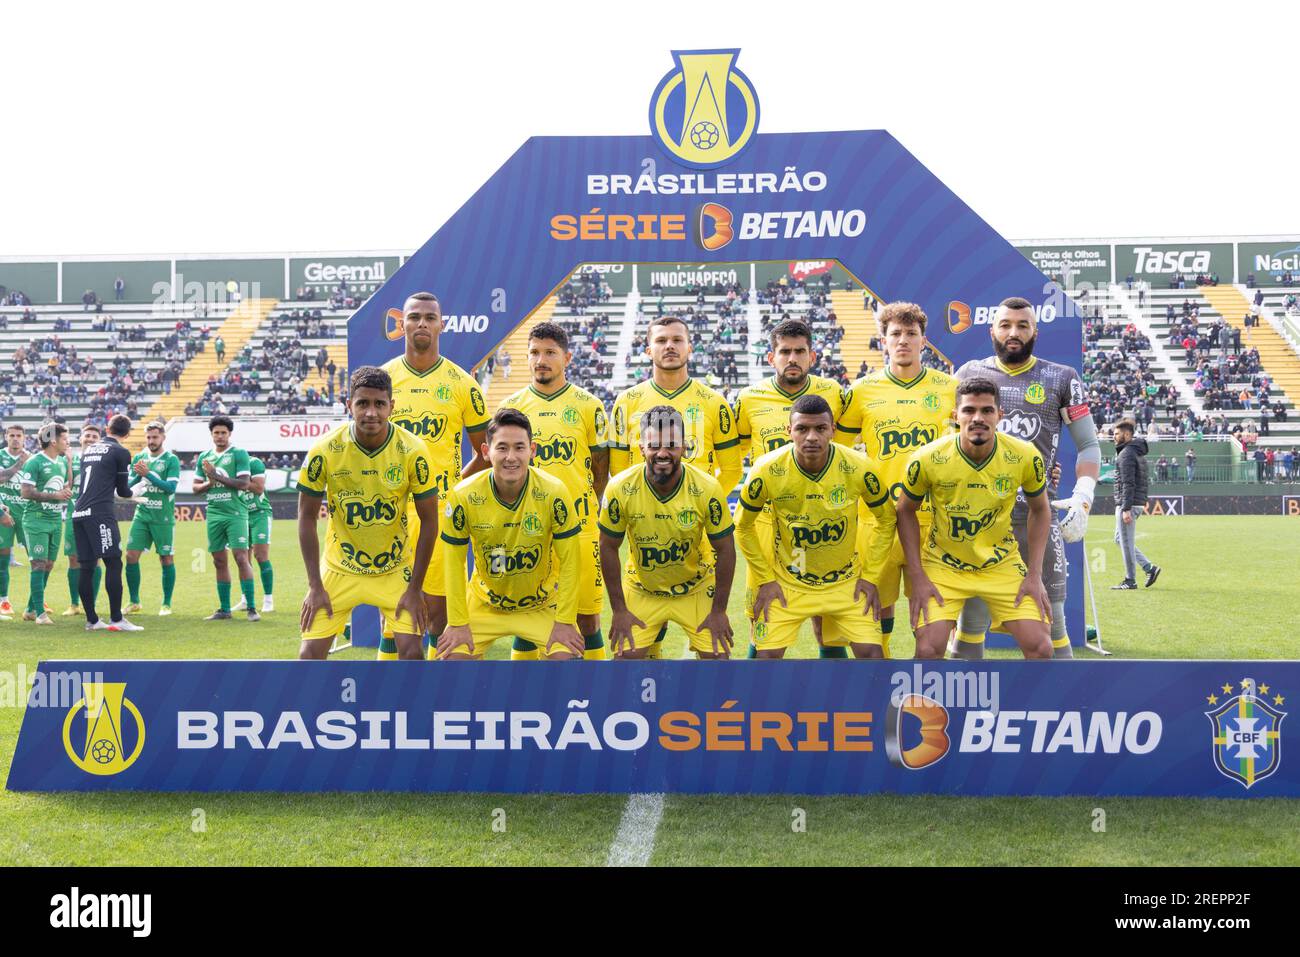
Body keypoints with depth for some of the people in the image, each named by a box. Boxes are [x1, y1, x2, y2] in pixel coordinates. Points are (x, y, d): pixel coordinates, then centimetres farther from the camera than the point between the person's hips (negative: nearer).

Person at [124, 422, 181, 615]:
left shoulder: (171, 460, -5)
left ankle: (166, 604, 12)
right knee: (131, 556, -3)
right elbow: (129, 484, 8)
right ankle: (134, 602, 10)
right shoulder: (139, 458, 8)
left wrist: (148, 474, -19)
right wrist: (137, 475, -12)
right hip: (141, 514, 4)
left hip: (163, 517, -4)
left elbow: (171, 487, -14)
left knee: (166, 559, 2)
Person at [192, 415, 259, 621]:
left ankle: (252, 608, -10)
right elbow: (196, 488, 15)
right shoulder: (205, 457, 15)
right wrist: (209, 483, -6)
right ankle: (224, 610, 15)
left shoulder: (238, 454, -2)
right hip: (214, 513, 5)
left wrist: (217, 476, -16)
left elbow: (244, 484, -12)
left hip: (235, 513, -5)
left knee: (241, 558, -12)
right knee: (219, 562, 8)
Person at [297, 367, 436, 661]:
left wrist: (415, 589, -10)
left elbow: (428, 520, -9)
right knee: (310, 654, -5)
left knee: (411, 652, -11)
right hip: (339, 568, 0)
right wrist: (315, 587, -9)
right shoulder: (324, 451, -17)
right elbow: (307, 518, -6)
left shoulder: (414, 451, -17)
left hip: (395, 569, 0)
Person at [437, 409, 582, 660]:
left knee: (565, 657, -20)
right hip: (483, 604, 1)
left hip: (543, 605, -1)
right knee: (452, 657, -11)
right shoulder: (463, 496, -20)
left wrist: (564, 622, -15)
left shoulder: (553, 493, -22)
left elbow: (569, 561, -14)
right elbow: (454, 561, -8)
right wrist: (458, 623, -8)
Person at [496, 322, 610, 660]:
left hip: (579, 530, -1)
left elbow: (601, 470, 8)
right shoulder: (511, 406, 8)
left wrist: (583, 510, 2)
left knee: (587, 620, 2)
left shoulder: (589, 406, 3)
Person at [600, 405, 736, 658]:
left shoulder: (707, 489, -21)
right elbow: (609, 548, -8)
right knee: (626, 657, -7)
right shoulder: (620, 489, -20)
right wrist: (619, 609, -6)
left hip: (696, 589, 0)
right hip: (641, 591, 0)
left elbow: (725, 551, -10)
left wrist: (719, 611, -8)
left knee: (717, 656, -5)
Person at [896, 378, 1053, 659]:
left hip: (1002, 563, 2)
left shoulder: (1026, 457, -16)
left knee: (1040, 648, -8)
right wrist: (917, 578, -8)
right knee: (928, 650, -15)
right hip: (942, 564, -1)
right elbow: (906, 512, -3)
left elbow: (1040, 511, 2)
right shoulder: (926, 459, -20)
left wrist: (1035, 575, -4)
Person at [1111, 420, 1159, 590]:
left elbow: (1128, 484, -21)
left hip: (1127, 504, -10)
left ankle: (1130, 581, 3)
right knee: (1120, 539, 16)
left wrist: (1126, 509, -23)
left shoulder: (1126, 454, -15)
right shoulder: (1139, 453, 17)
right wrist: (1144, 502, 23)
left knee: (1126, 542, -3)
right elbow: (1143, 481, 21)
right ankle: (1150, 567, 12)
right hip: (1138, 502, 10)